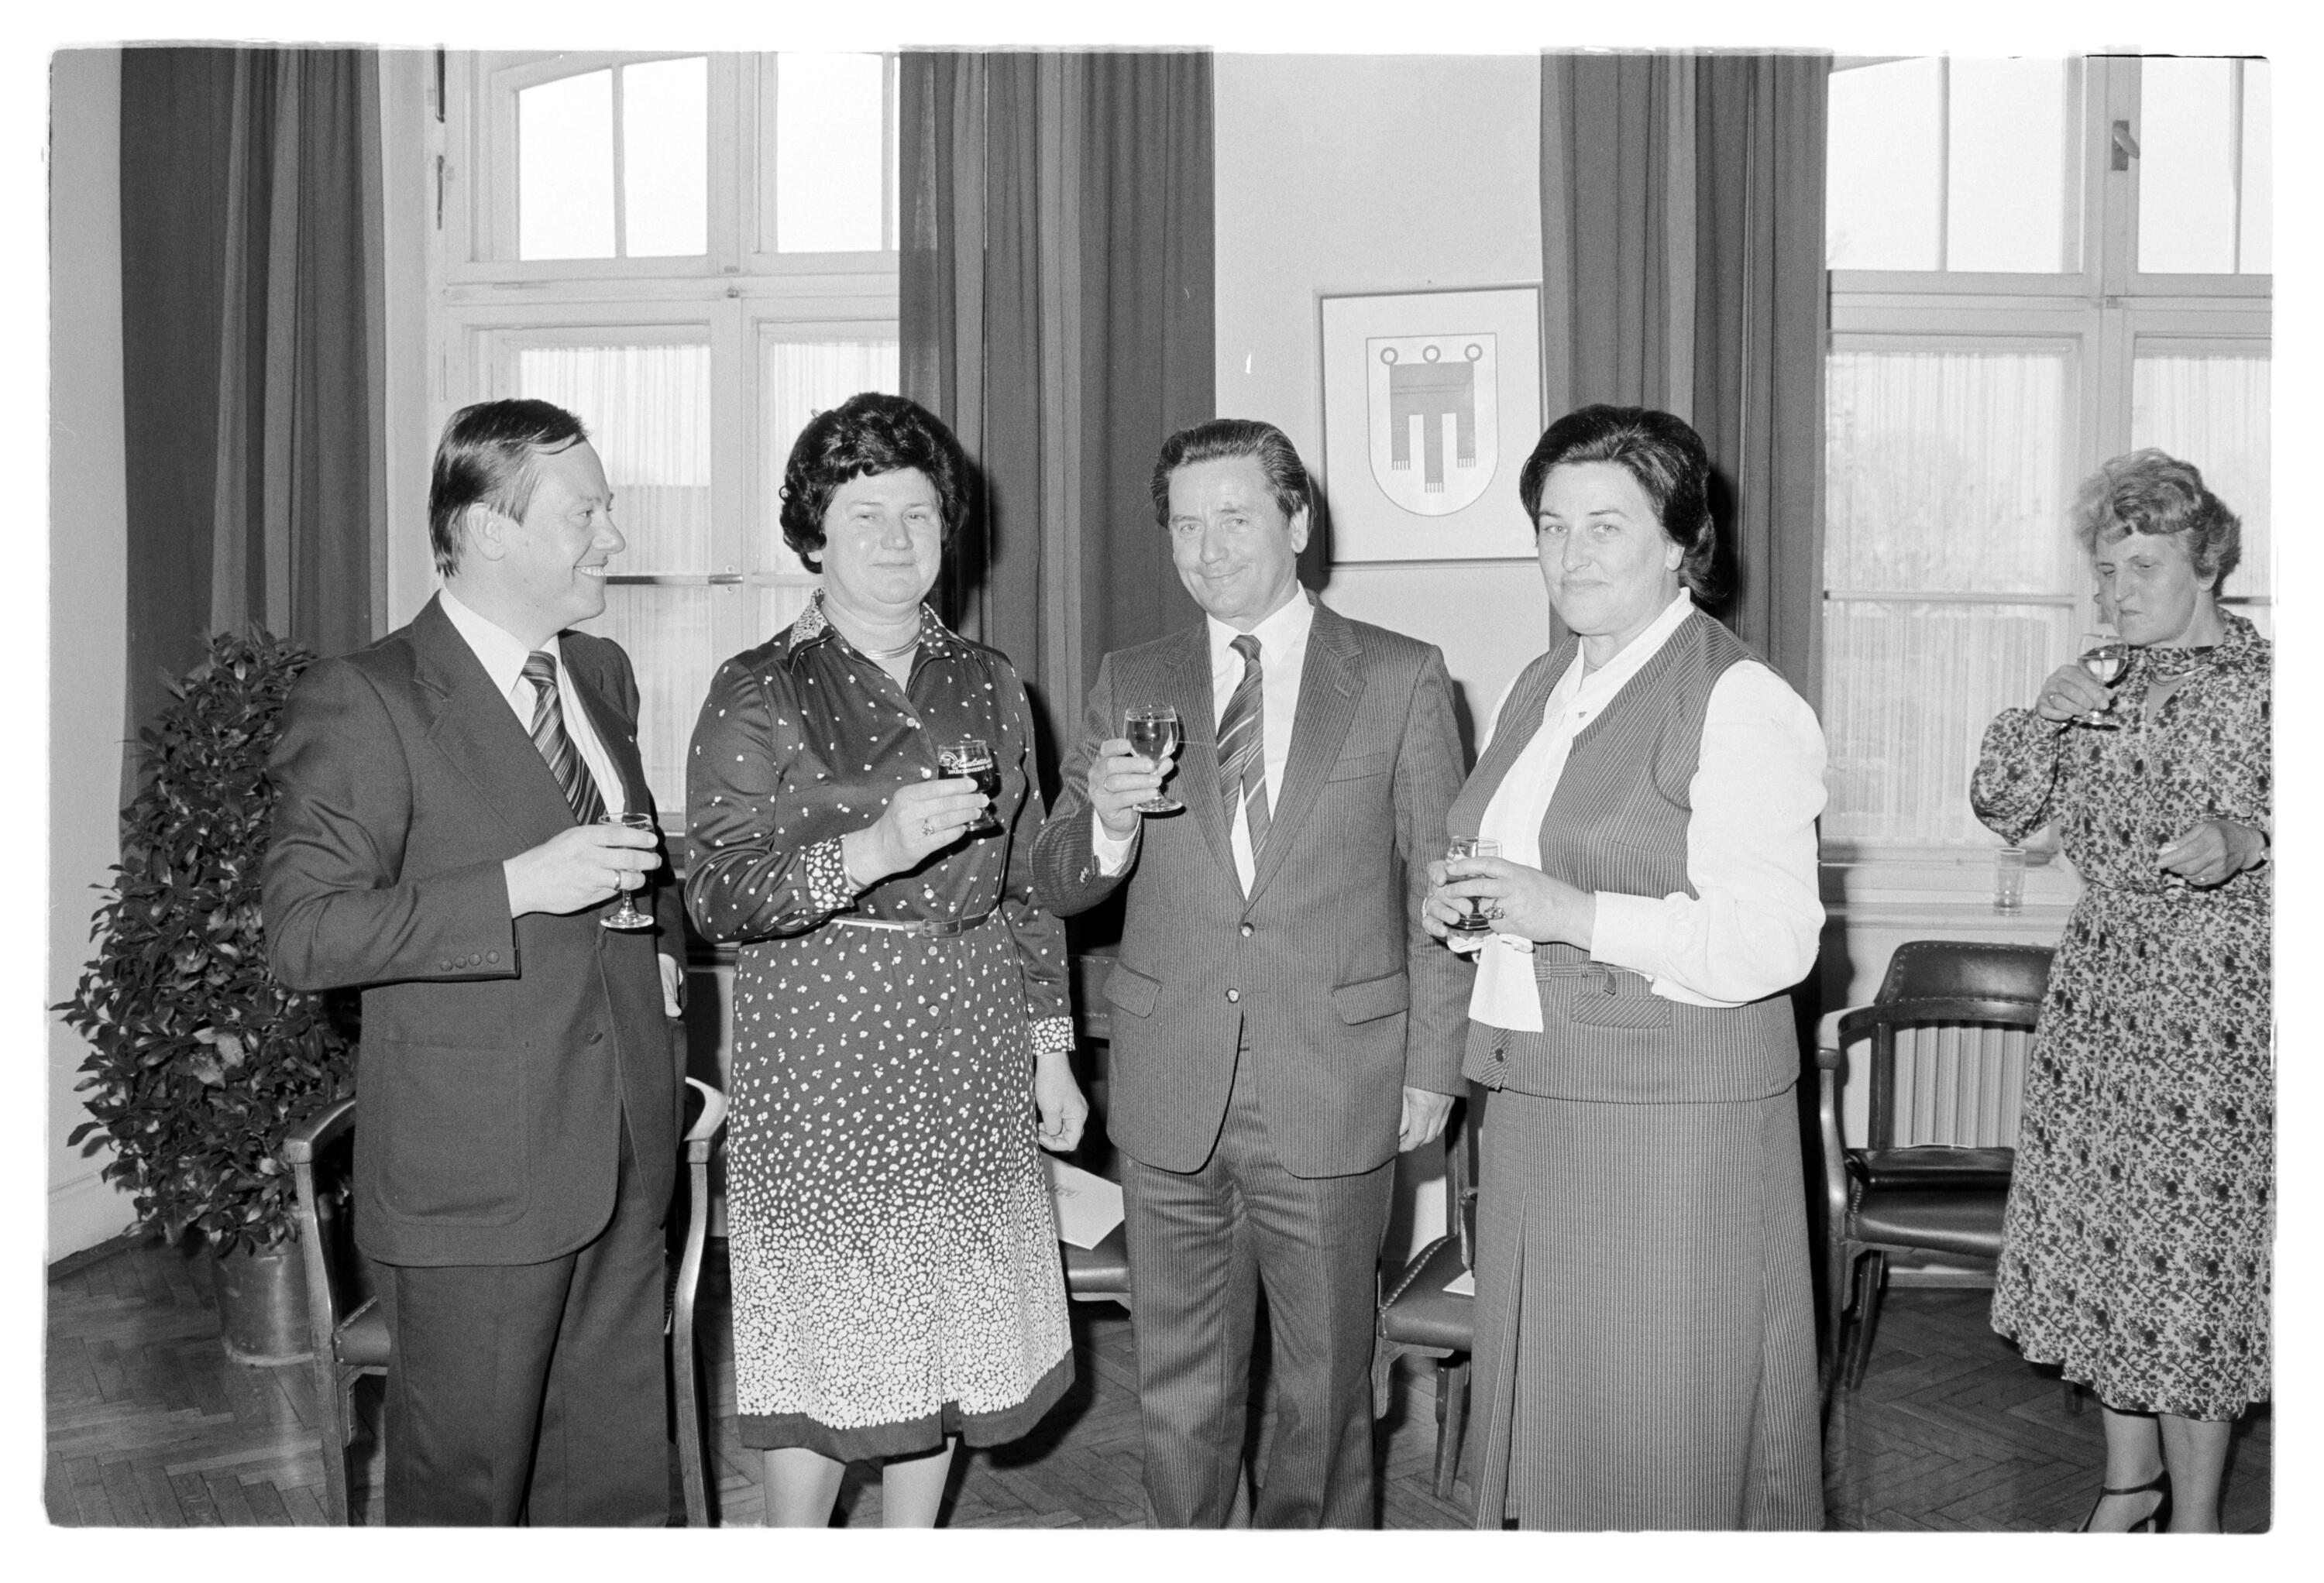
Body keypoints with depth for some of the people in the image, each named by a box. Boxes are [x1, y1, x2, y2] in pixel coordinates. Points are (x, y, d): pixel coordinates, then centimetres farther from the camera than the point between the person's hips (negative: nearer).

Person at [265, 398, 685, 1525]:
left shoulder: (602, 673, 12)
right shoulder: (363, 703, -11)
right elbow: (301, 933, -17)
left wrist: (660, 950, 9)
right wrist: (518, 889, -23)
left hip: (626, 1157, 7)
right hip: (475, 1177, -6)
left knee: (619, 1482, 15)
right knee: (465, 1486, 8)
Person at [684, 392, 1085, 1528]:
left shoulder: (987, 685, 9)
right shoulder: (757, 695, -4)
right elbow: (715, 894, -13)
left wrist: (1050, 1042, 12)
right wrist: (870, 850, -27)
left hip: (970, 1059, 4)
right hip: (820, 1062, -4)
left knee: (946, 1331, 11)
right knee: (820, 1346, 3)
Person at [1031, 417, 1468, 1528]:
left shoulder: (1400, 679, 1)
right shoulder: (1130, 684, 7)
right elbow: (1055, 882, 7)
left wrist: (1432, 1068, -3)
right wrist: (1104, 820, -15)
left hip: (1335, 1096, -2)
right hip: (1169, 1099, 2)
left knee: (1325, 1384, 13)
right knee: (1179, 1396, 12)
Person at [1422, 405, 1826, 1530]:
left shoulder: (1739, 701, -12)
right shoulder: (1543, 685, 14)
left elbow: (1773, 940, -18)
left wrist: (1578, 915, -26)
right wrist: (1463, 901, 4)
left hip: (1676, 1116, -7)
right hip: (1535, 1100, 7)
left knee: (1667, 1430, 3)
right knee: (1546, 1409, 14)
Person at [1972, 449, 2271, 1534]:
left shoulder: (2268, 683, -6)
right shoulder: (2106, 681, 9)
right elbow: (2003, 810, 8)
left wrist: (2245, 841, -29)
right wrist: (2040, 717, -8)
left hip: (2218, 1008, -5)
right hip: (2097, 991, 5)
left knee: (2191, 1250, 0)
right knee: (2098, 1237, 12)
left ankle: (2194, 1518, 17)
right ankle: (2129, 1476, 31)